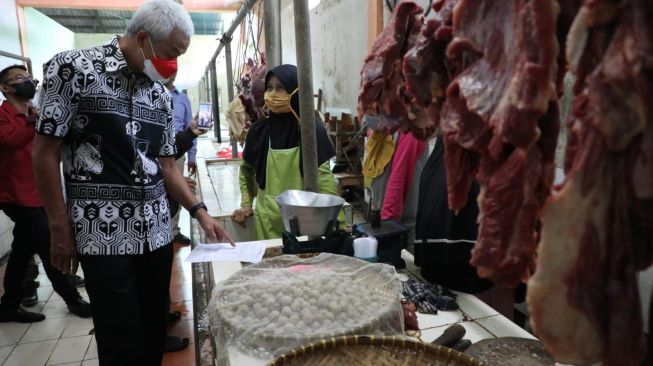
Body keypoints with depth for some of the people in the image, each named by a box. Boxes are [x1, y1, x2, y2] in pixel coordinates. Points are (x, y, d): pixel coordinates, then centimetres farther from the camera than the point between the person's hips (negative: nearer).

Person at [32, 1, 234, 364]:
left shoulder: (162, 95, 9)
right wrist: (60, 228, -7)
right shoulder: (72, 68, -6)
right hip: (103, 233, -5)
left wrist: (200, 212, 2)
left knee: (155, 333, 14)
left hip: (157, 231, 5)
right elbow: (47, 151, -6)